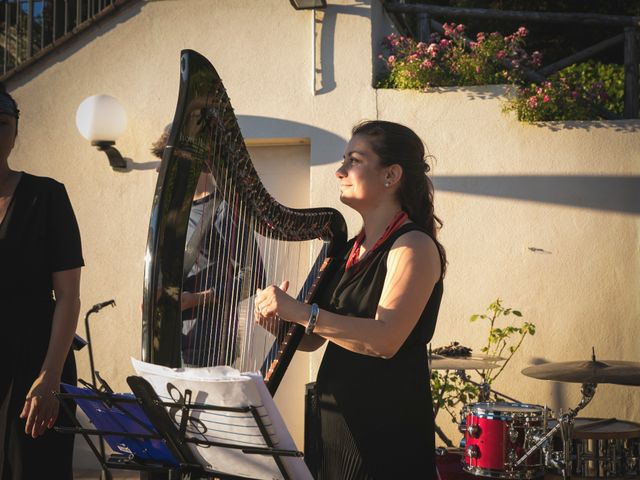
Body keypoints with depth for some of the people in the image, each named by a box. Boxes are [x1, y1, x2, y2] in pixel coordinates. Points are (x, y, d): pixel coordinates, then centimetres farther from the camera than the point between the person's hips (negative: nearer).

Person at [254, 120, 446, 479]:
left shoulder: (414, 246, -11)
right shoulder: (351, 249, 12)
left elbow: (385, 339, -25)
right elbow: (312, 340, 13)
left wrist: (301, 312, -28)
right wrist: (278, 318, -7)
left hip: (388, 435, -7)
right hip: (335, 425, 7)